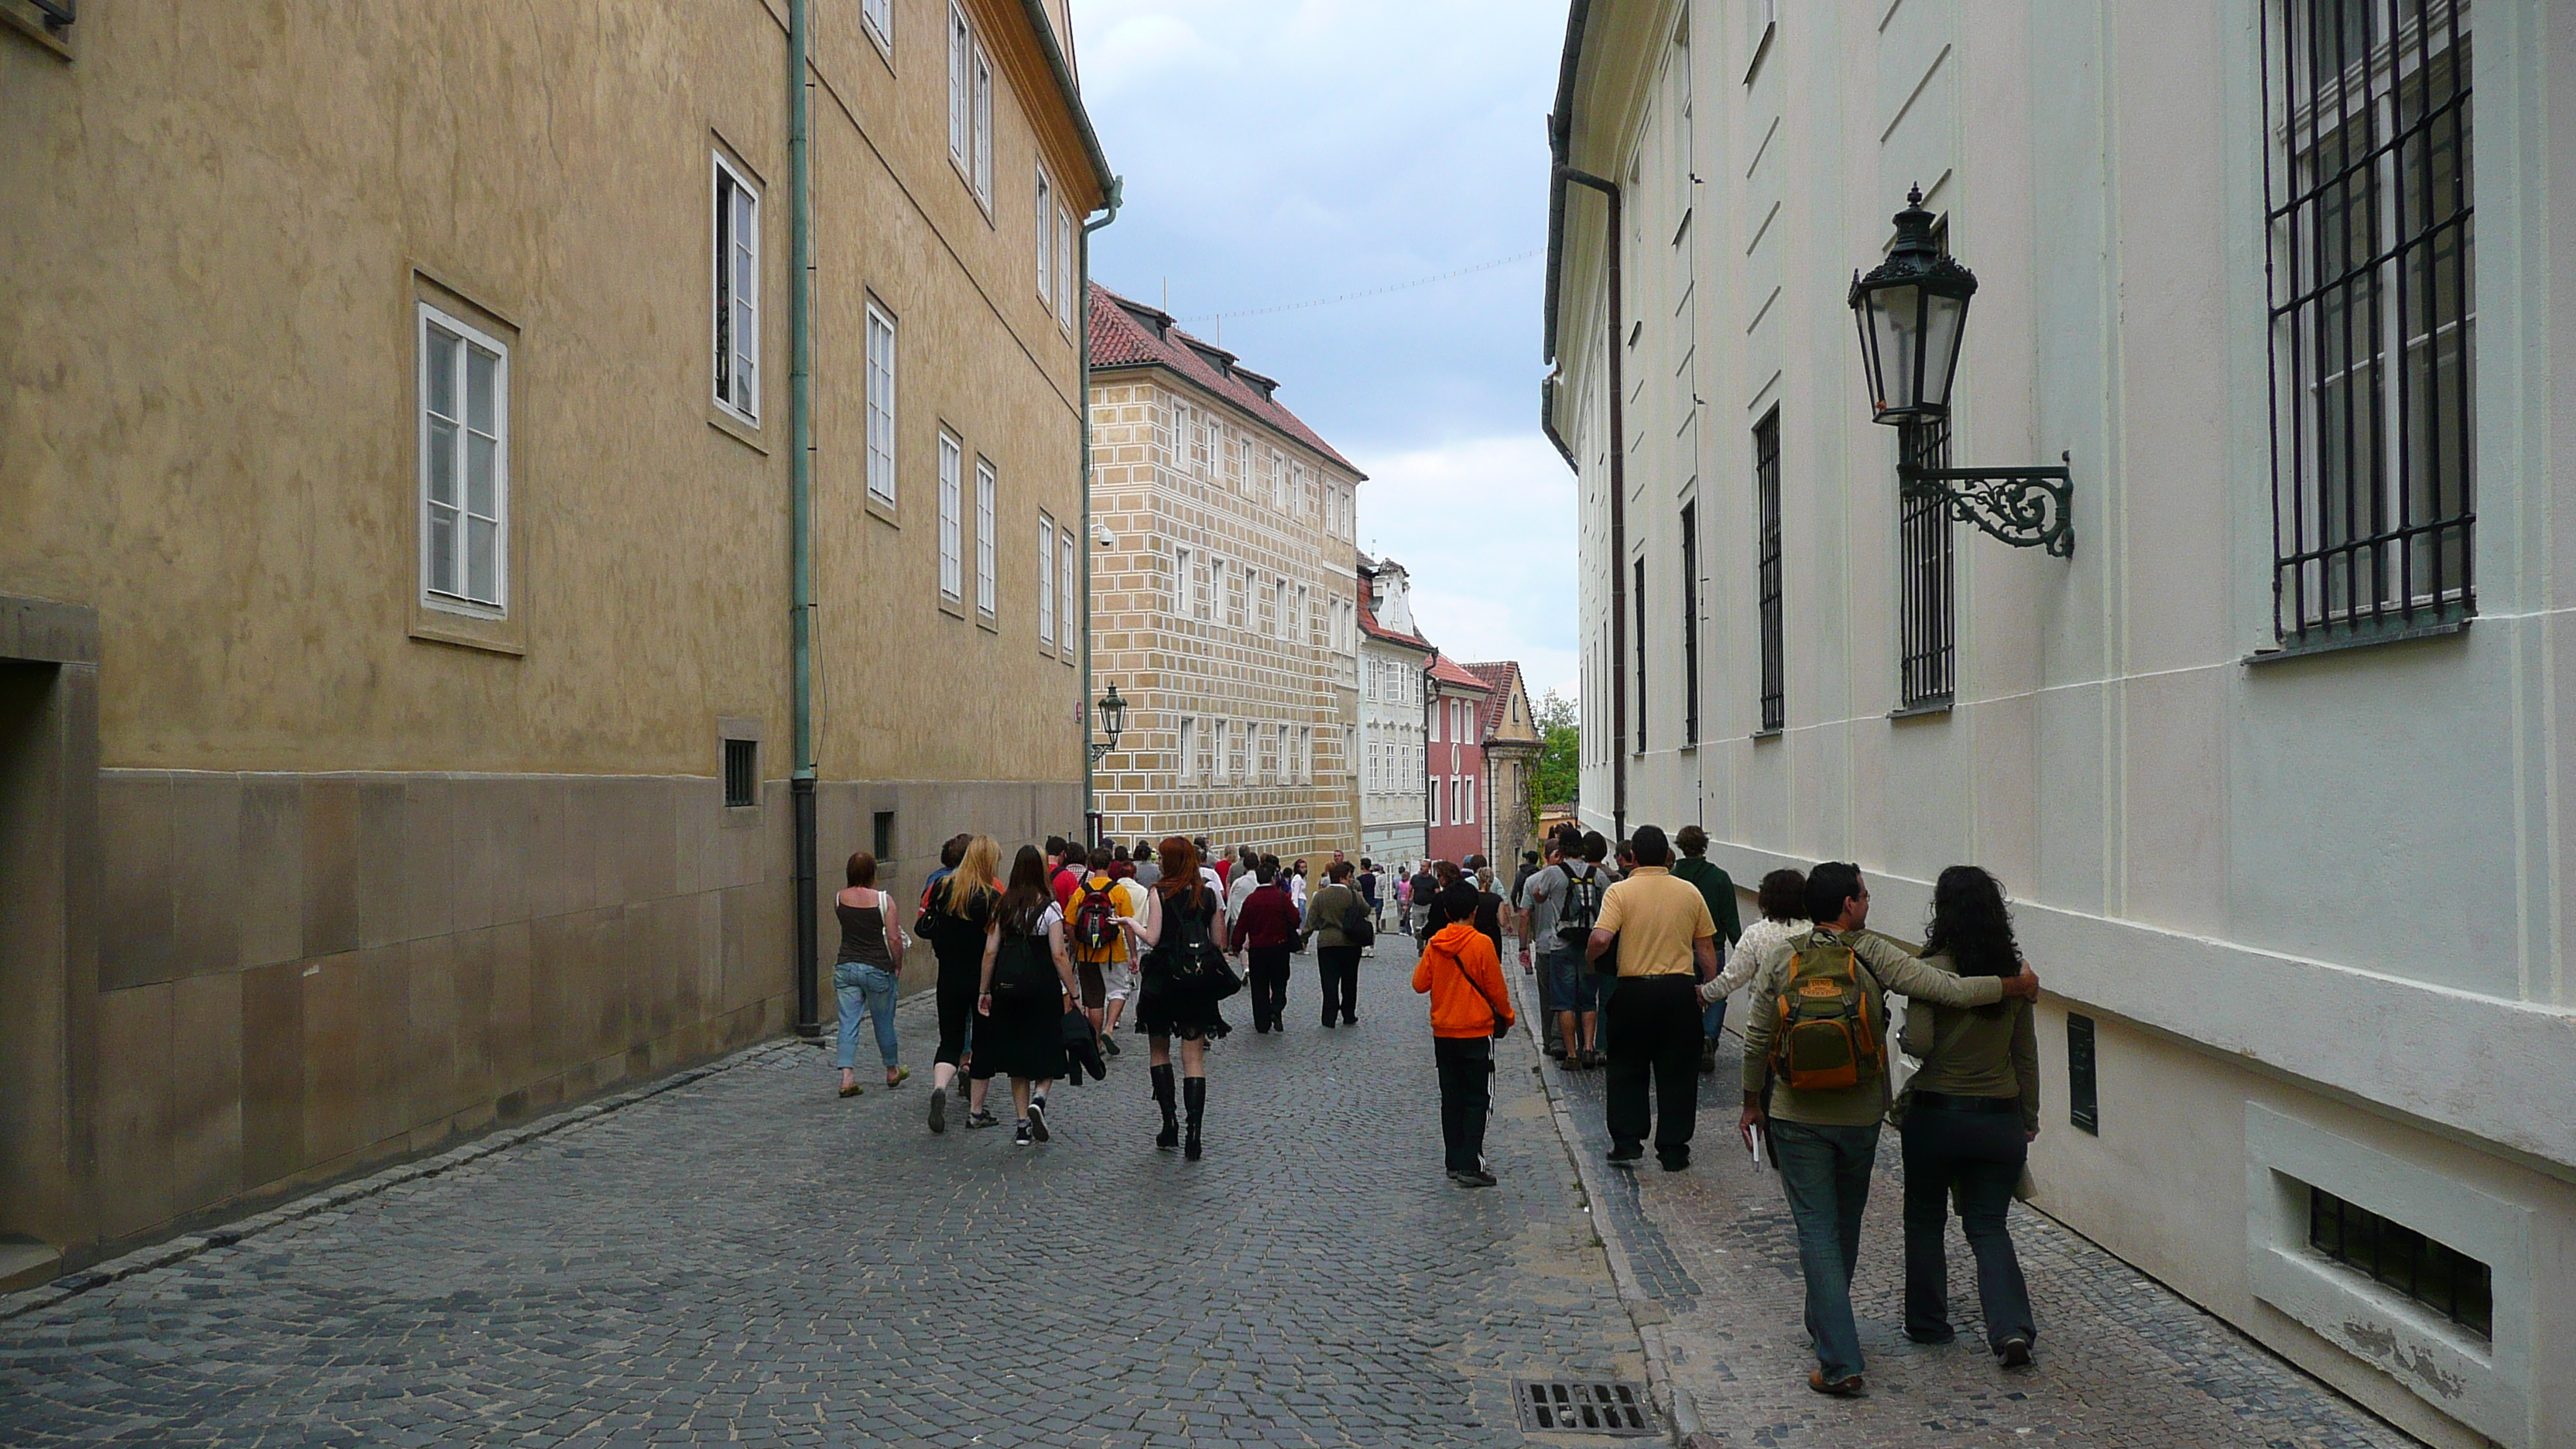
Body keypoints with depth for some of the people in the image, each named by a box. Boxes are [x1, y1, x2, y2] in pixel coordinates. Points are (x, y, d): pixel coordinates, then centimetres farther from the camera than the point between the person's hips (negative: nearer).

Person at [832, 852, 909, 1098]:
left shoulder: (839, 900, 1)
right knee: (884, 1022, 14)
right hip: (877, 968, -2)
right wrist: (898, 966, 2)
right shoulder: (884, 900, -11)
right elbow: (894, 939, -11)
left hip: (846, 967, 2)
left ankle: (847, 1077, -8)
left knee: (848, 1024, 3)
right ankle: (892, 1072, 31)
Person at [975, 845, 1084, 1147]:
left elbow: (990, 951, 3)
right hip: (1042, 988, -3)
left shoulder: (1003, 906, 3)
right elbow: (1059, 955, -11)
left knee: (1017, 1054, 12)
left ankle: (1023, 1125, 11)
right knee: (1047, 1051, 12)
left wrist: (984, 991, 12)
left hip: (1008, 988, 3)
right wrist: (1073, 992, -5)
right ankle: (1039, 1099, -14)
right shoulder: (1049, 907, -7)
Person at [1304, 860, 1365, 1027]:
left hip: (1326, 943, 0)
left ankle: (1329, 1018, -1)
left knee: (1329, 982, 2)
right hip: (1351, 943, 0)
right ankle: (1349, 1016, 20)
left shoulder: (1320, 896, -2)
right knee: (1349, 982, 13)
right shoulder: (1353, 895, -7)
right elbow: (1366, 911, 8)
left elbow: (1311, 920, -2)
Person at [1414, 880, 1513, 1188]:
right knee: (1476, 1099, 1)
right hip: (1477, 1032, -4)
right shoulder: (1481, 944, -13)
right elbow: (1496, 988, -8)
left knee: (1451, 1099, 12)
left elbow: (1420, 984, 1)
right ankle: (1471, 1165, -7)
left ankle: (1455, 1163, 15)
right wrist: (1507, 1016, 8)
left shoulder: (1435, 945, -2)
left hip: (1443, 1032, 4)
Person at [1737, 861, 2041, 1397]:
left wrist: (1752, 1103, 11)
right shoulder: (1873, 954, -8)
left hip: (1796, 1117, -1)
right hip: (1860, 1117, 1)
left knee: (1817, 1230, 1)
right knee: (1845, 1225, 21)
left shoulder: (1781, 957, -5)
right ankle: (1825, 1326, 40)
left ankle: (1839, 1362, -8)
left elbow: (1756, 1040, -2)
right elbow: (1949, 990, -12)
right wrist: (2015, 985, 4)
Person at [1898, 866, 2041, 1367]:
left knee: (1926, 1221, 15)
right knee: (1989, 1226, 11)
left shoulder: (1933, 970, -14)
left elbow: (1918, 1043, -20)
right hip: (2000, 1119, 4)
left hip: (1937, 1114, -4)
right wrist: (2029, 1116, 17)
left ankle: (1928, 1322, 24)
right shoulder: (2015, 974, 1)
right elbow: (2026, 1054, 8)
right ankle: (2012, 1327, -6)